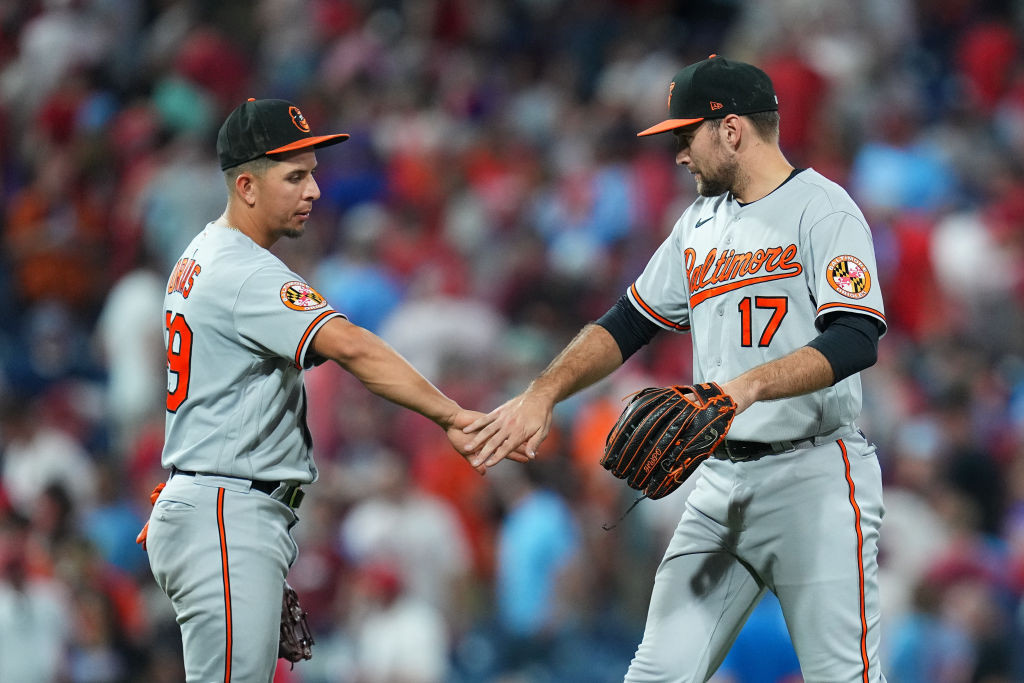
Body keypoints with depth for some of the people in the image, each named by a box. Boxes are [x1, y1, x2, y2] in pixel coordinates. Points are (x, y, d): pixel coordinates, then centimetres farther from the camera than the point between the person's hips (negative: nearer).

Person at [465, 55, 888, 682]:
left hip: (813, 473, -7)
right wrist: (542, 395, 7)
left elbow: (855, 341, -20)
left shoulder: (822, 208, -8)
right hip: (721, 482, 7)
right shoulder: (700, 223, 18)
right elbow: (628, 324, 22)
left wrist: (749, 385, -32)